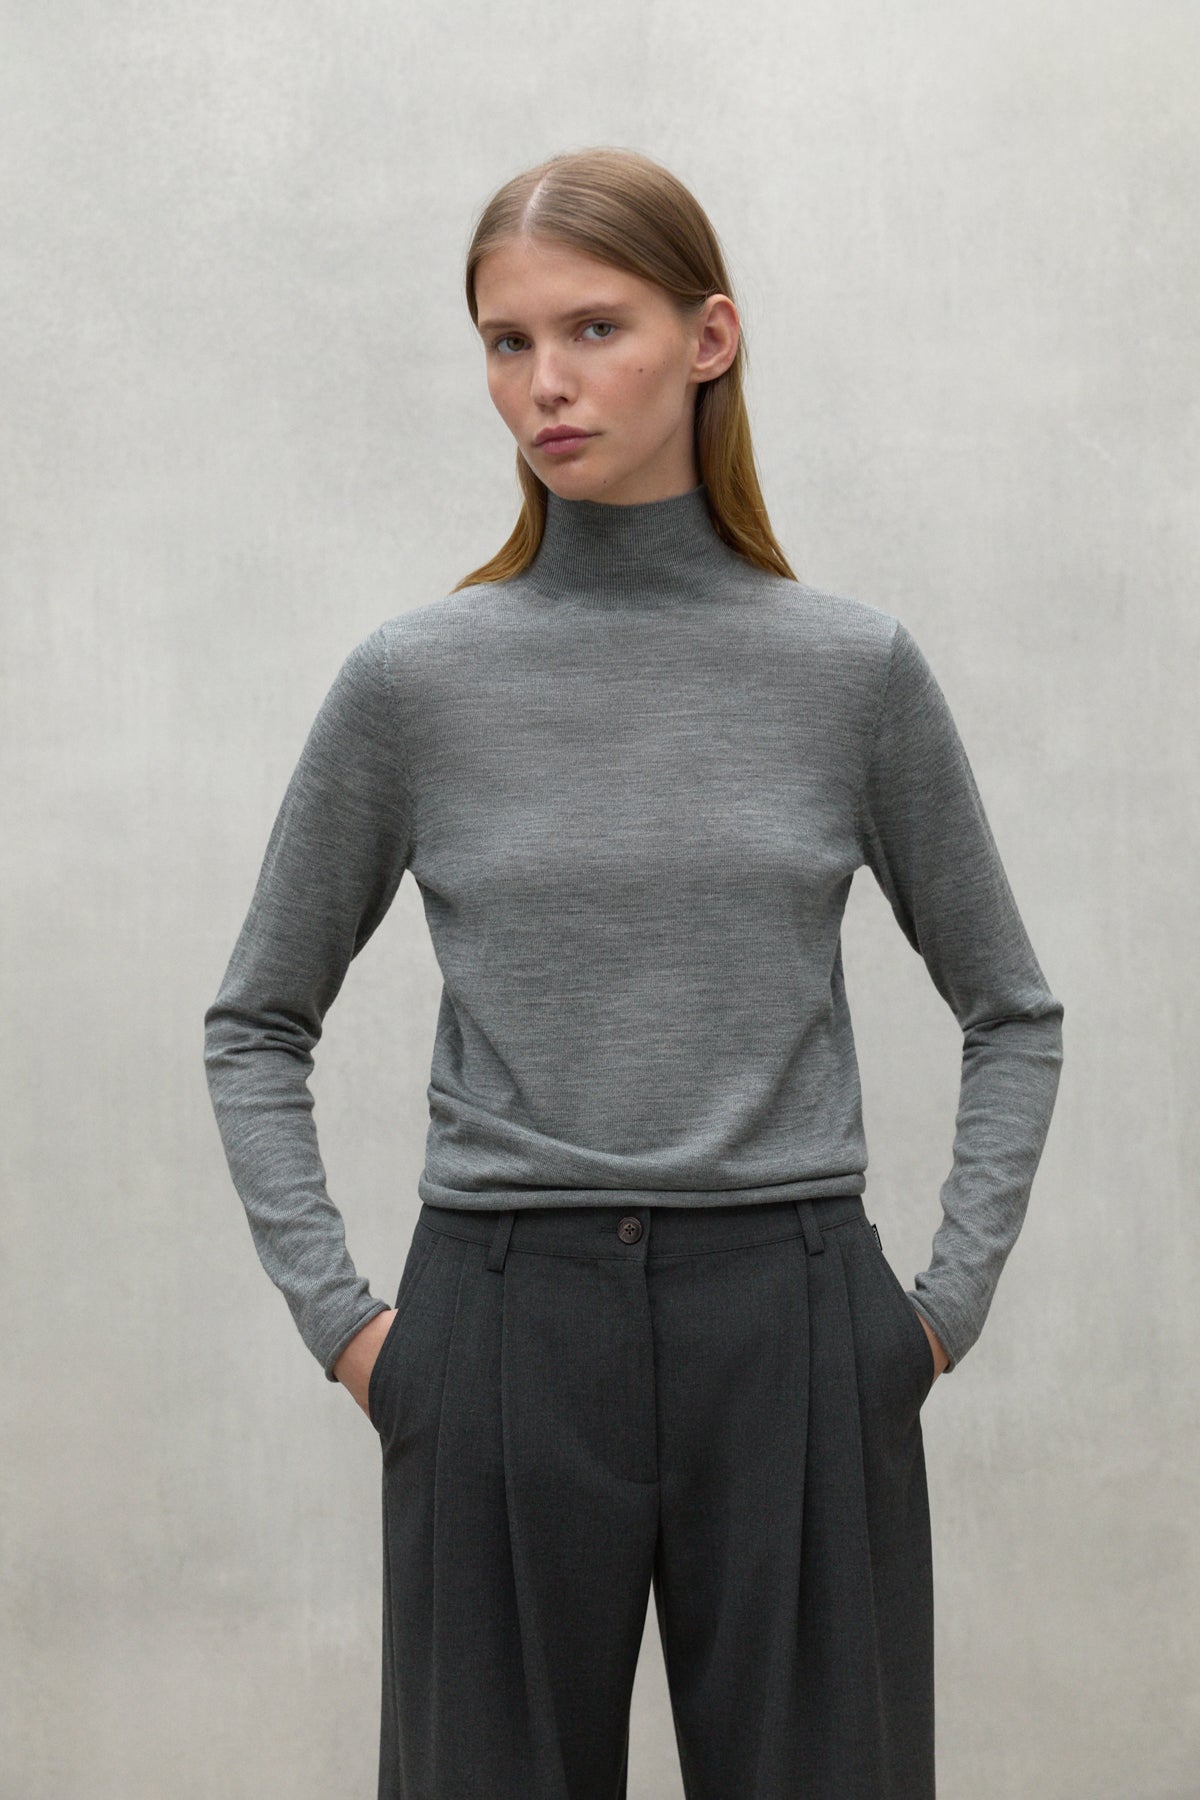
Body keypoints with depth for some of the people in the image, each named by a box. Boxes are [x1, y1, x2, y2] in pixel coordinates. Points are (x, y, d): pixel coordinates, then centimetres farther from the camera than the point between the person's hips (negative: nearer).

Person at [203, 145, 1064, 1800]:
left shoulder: (857, 671, 0)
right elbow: (259, 1024, 9)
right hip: (506, 1340, 0)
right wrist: (333, 1311, 1)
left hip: (794, 1340, 0)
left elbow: (1011, 1012, 10)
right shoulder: (414, 684, -1)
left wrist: (952, 1297, 1)